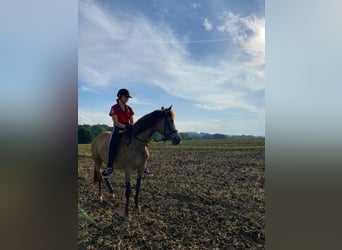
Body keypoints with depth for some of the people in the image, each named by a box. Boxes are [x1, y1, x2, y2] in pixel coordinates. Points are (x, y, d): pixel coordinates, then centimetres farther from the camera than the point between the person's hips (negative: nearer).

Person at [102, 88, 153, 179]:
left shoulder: (129, 109, 13)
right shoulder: (114, 108, -3)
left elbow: (132, 122, 12)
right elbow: (116, 123, -12)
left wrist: (132, 127, -10)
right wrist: (127, 126, -22)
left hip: (128, 129, 5)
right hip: (118, 129, -5)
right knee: (113, 142, -37)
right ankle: (110, 166, -28)